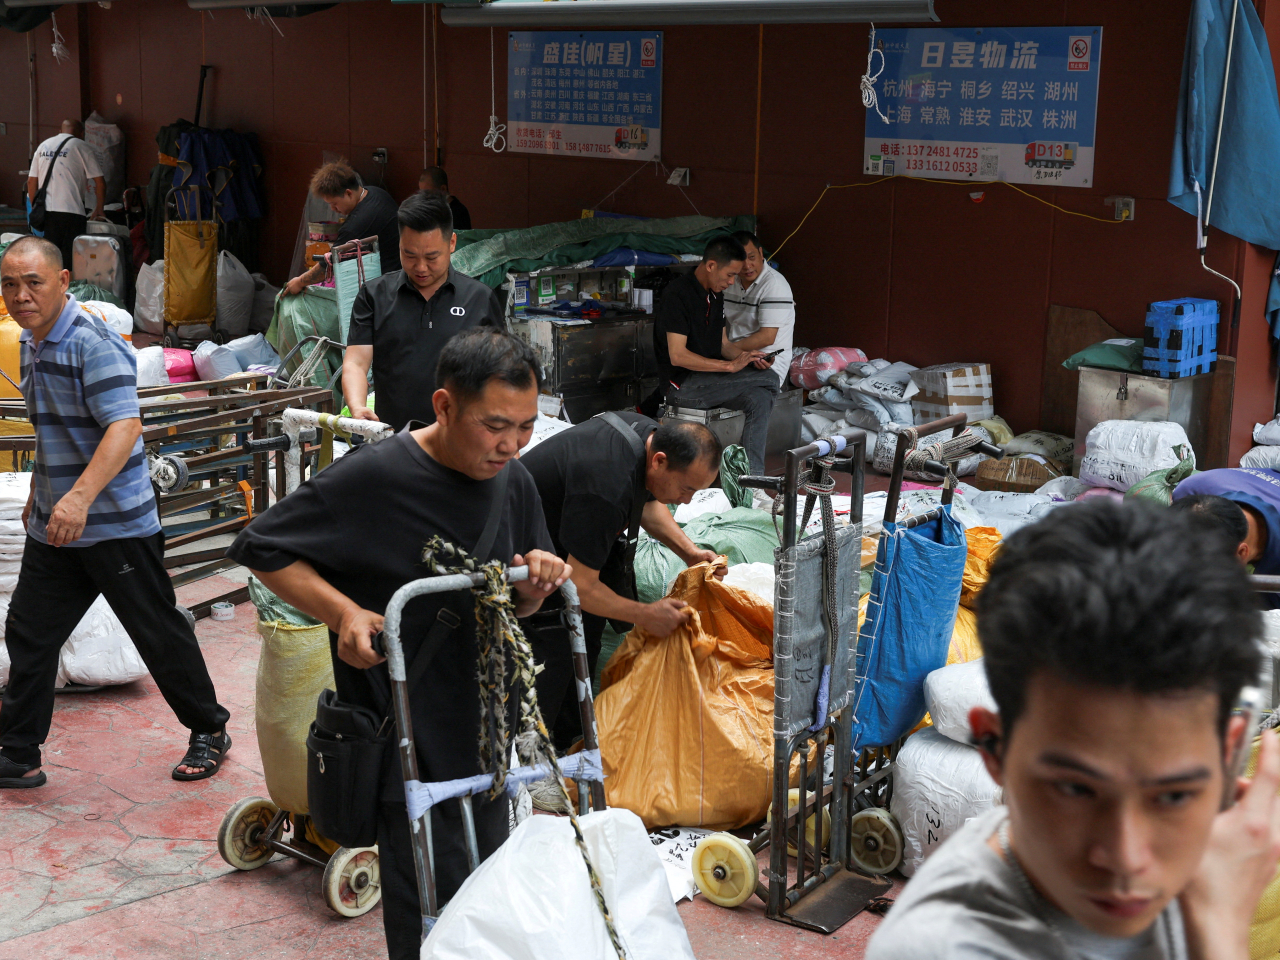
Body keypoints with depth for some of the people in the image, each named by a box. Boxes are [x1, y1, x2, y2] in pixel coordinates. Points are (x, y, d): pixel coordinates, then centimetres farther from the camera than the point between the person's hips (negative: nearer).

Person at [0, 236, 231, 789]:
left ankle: (209, 733, 21)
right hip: (53, 527, 8)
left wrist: (81, 497, -40)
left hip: (116, 525, -8)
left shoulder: (93, 344, -18)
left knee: (159, 634, 4)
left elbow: (124, 427, -29)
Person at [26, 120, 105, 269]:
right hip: (71, 211, -5)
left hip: (45, 211, 5)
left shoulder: (43, 146, 18)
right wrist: (98, 211, 10)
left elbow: (31, 181, 16)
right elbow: (100, 183, -1)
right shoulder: (82, 147, 3)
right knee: (70, 259, -4)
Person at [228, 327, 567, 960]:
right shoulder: (372, 479, -18)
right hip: (406, 746, -6)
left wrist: (534, 586, -9)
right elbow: (260, 548, -9)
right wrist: (342, 611, -21)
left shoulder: (513, 482, 2)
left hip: (485, 733, 7)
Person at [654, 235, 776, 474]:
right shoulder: (678, 293, -16)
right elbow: (678, 355, -21)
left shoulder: (715, 295, 13)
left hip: (709, 379, 9)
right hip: (682, 385, -8)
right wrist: (730, 365, -24)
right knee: (768, 381, -19)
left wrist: (748, 357, -4)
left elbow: (723, 343, 18)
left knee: (760, 399, -18)